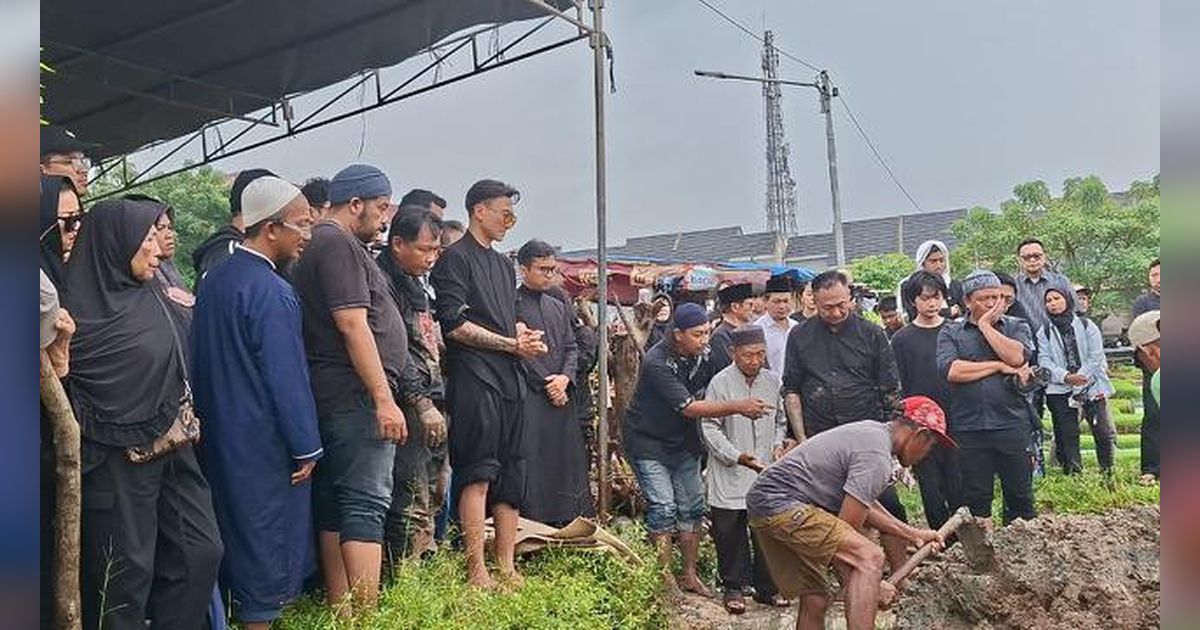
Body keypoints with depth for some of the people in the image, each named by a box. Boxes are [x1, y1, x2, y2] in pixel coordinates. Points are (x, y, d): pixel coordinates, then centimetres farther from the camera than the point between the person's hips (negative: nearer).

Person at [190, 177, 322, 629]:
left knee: (235, 525, 19)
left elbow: (202, 361, 14)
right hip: (263, 441, -8)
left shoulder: (216, 278, 6)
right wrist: (307, 448, -13)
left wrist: (213, 419, 21)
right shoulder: (271, 292, -20)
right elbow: (287, 377, -20)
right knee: (266, 535, 3)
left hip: (220, 435, 9)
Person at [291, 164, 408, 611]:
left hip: (331, 397, 10)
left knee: (335, 506, 11)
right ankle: (366, 613, -10)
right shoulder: (339, 244, -10)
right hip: (356, 394, -10)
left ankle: (340, 609, 18)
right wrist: (384, 399, -19)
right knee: (366, 506, -10)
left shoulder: (320, 243, 21)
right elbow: (352, 325, -19)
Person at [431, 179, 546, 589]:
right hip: (474, 375, -8)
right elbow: (455, 324, -12)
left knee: (511, 477, 7)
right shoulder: (455, 258, -2)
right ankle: (477, 572, -6)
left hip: (509, 376, 8)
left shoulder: (504, 266, 23)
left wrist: (526, 337, 4)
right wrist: (512, 344, -9)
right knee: (478, 473, -9)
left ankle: (507, 567, 12)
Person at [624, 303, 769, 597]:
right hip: (649, 442, -6)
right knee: (663, 509, -9)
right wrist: (737, 407, -35)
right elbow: (688, 407, -32)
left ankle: (690, 574, 18)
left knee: (692, 506, 7)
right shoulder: (657, 362, -27)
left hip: (684, 442, 7)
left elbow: (712, 393, 6)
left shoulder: (704, 355, -6)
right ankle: (664, 578, 2)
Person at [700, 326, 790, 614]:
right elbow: (710, 429, -9)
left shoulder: (772, 381, 6)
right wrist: (737, 456, -18)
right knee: (730, 533, 4)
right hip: (729, 476, -4)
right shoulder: (720, 383, -9)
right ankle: (733, 587, 20)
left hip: (766, 472, 4)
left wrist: (778, 444, 2)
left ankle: (766, 587, 23)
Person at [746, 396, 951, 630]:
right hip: (782, 503, -11)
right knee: (870, 559, -20)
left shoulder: (872, 431, 17)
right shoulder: (876, 457, -15)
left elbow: (863, 504, 25)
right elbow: (847, 527, -15)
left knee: (814, 600, 15)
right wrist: (872, 585, -6)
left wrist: (912, 534, 26)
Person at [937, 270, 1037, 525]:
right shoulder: (950, 332, 6)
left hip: (1012, 424, 0)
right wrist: (1000, 366, -7)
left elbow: (1017, 357, -12)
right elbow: (951, 370, -11)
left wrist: (985, 325, -5)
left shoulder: (1016, 327, 9)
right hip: (969, 429, 0)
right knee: (975, 499, 8)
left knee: (1020, 495, 7)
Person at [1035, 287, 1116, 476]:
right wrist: (1066, 377, -17)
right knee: (1067, 434, 0)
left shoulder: (1087, 326, 7)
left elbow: (1096, 356, -1)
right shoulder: (1044, 333, 9)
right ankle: (1073, 473, 7)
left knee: (1103, 431, -1)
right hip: (1060, 389, 1)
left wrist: (1081, 377, -13)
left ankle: (1108, 470, 13)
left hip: (1092, 385, -1)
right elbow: (1044, 361, -2)